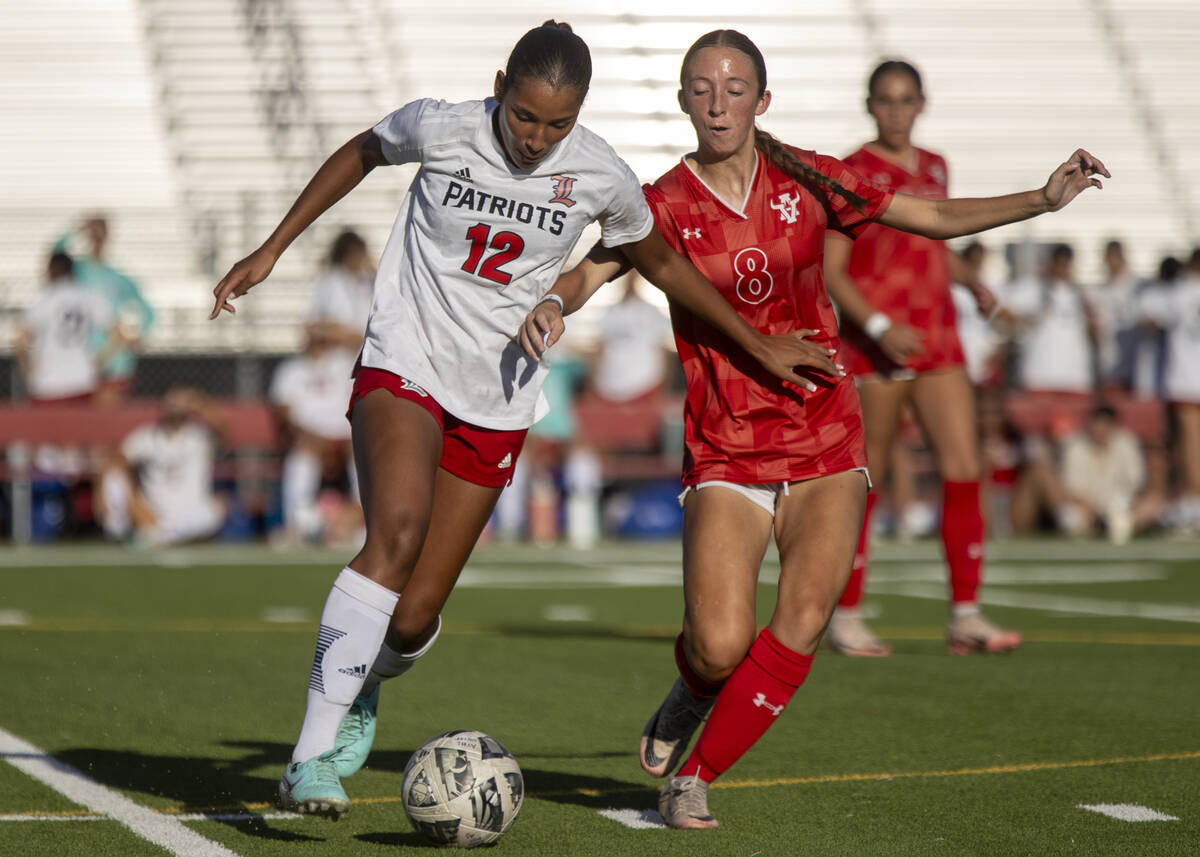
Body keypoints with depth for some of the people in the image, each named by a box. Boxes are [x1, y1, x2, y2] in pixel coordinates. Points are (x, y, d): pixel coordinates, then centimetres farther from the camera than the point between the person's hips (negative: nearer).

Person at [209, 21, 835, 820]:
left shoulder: (601, 175, -7)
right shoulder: (442, 128, -12)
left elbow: (660, 260, 11)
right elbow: (361, 153, 10)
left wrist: (759, 344, 16)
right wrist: (270, 251, 11)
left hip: (496, 402, 2)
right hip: (403, 364, -2)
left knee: (413, 618, -3)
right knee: (397, 530, -30)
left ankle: (363, 687, 35)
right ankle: (313, 753, -28)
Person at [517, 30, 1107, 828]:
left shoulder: (806, 179, 3)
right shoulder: (666, 204, -2)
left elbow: (937, 217, 9)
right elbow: (590, 272, -13)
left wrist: (1045, 199, -1)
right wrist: (551, 304, -36)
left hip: (825, 440, 2)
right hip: (726, 452, -2)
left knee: (803, 623, -17)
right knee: (720, 647, -17)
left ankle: (693, 778, 0)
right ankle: (693, 691, 22)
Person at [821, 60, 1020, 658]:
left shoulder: (934, 168, 13)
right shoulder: (852, 175, -5)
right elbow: (830, 271, -10)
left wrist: (974, 281, 9)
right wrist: (879, 327, -22)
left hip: (938, 343, 5)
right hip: (873, 342, -5)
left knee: (964, 471, -5)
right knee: (865, 481, 1)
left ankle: (965, 616, -1)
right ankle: (845, 617, 12)